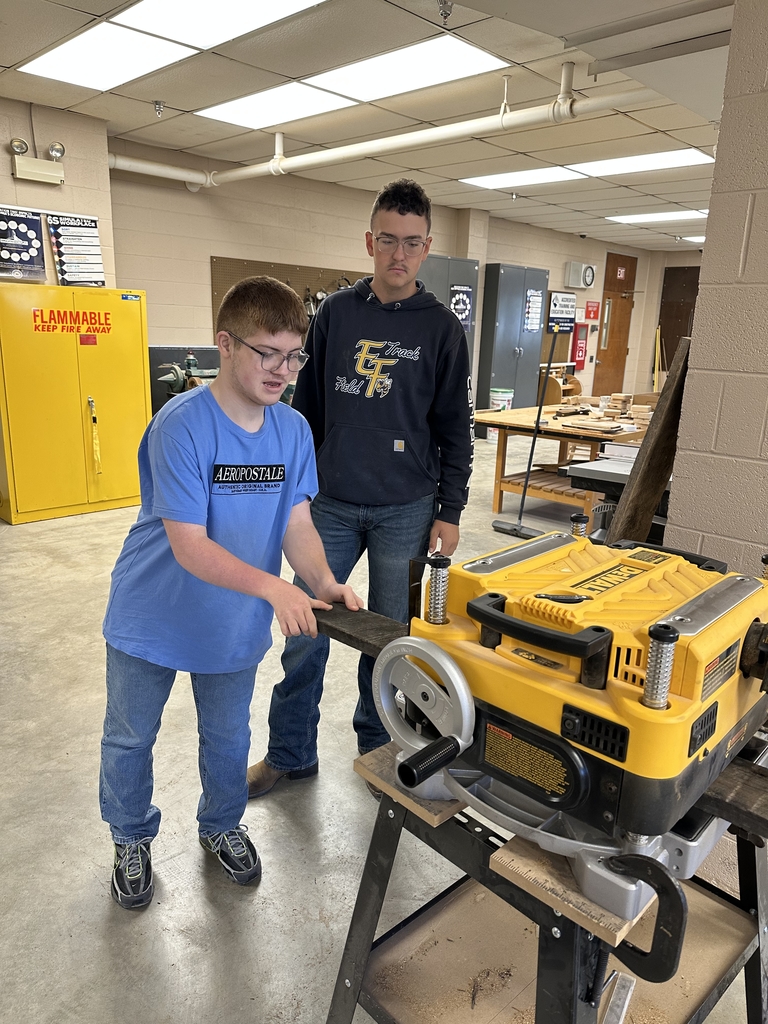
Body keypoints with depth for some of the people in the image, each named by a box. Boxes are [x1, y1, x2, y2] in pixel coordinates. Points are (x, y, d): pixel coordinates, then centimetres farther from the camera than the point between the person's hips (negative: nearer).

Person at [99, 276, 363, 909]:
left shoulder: (294, 430, -9)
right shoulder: (182, 426, -26)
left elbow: (297, 522, -8)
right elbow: (189, 546, -29)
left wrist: (324, 582, -26)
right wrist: (273, 587, -41)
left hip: (235, 622, 4)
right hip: (151, 618, -3)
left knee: (228, 738, 23)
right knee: (130, 738, 19)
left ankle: (221, 825, 51)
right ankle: (132, 840, 46)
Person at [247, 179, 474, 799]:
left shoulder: (442, 328, 0)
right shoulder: (335, 313, 5)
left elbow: (456, 428, 1)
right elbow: (307, 407, 10)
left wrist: (450, 511, -2)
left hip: (406, 510, -1)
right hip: (332, 503, 2)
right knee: (305, 632, 6)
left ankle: (376, 742, 33)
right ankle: (290, 753, 25)